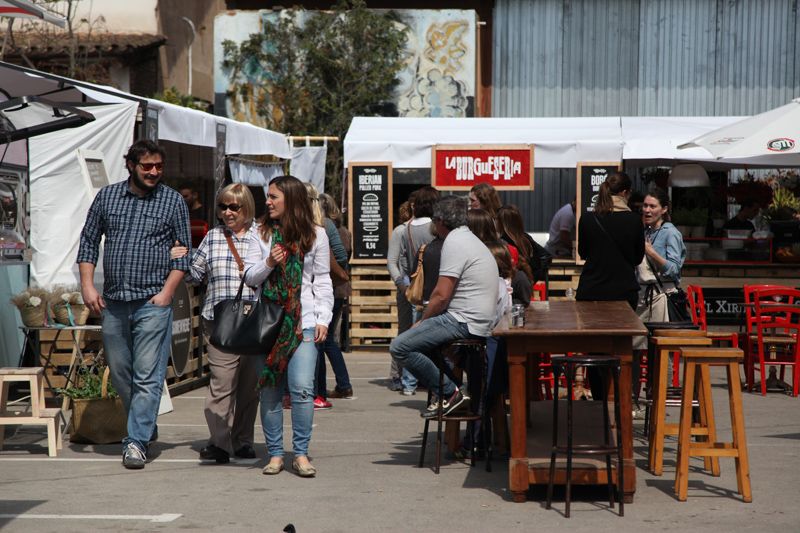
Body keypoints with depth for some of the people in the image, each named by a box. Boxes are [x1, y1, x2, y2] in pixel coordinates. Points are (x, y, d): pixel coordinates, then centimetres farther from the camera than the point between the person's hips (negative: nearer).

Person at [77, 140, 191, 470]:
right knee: (120, 373, 11)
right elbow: (88, 241, 12)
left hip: (153, 302, -4)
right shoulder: (107, 196, 9)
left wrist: (167, 291, -7)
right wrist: (87, 285, 1)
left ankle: (136, 441, -7)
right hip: (112, 302, 4)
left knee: (147, 376, -8)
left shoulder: (173, 201, 3)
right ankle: (146, 427, 28)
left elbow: (183, 252, 4)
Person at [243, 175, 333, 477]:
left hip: (303, 322, -2)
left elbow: (322, 280, 7)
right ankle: (275, 453, 11)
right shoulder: (261, 234, 8)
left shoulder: (316, 235, 6)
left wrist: (323, 319, 0)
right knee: (270, 389, 3)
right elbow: (249, 276, 8)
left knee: (302, 388, -12)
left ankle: (301, 453, -4)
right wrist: (268, 263, -12)